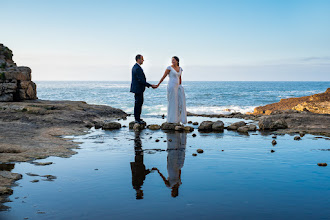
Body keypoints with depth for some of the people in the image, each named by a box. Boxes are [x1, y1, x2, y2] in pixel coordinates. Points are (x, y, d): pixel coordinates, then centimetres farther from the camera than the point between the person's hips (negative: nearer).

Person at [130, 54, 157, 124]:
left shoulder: (135, 67, 13)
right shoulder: (138, 68, -20)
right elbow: (140, 80, -23)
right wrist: (150, 85, -19)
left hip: (137, 88, 11)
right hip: (138, 89, -11)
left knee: (139, 102, 17)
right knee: (138, 103, -4)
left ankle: (137, 117, 25)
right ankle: (137, 119, 2)